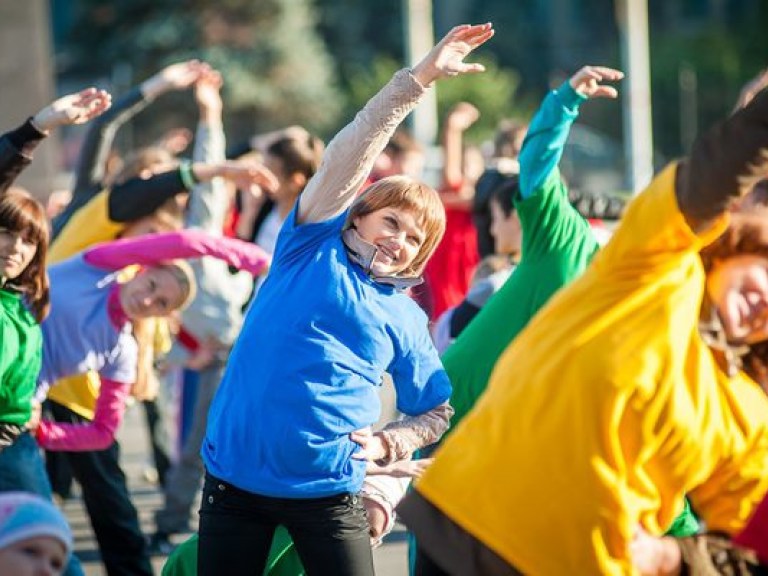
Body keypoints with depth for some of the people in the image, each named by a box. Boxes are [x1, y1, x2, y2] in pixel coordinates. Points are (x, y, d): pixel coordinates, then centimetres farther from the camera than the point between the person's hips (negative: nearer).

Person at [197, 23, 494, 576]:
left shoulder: (406, 319, 9)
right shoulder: (314, 246, 4)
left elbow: (441, 411, 16)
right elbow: (348, 156, -7)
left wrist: (385, 444, -5)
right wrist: (420, 77, -15)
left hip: (328, 492, 1)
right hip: (235, 478, -1)